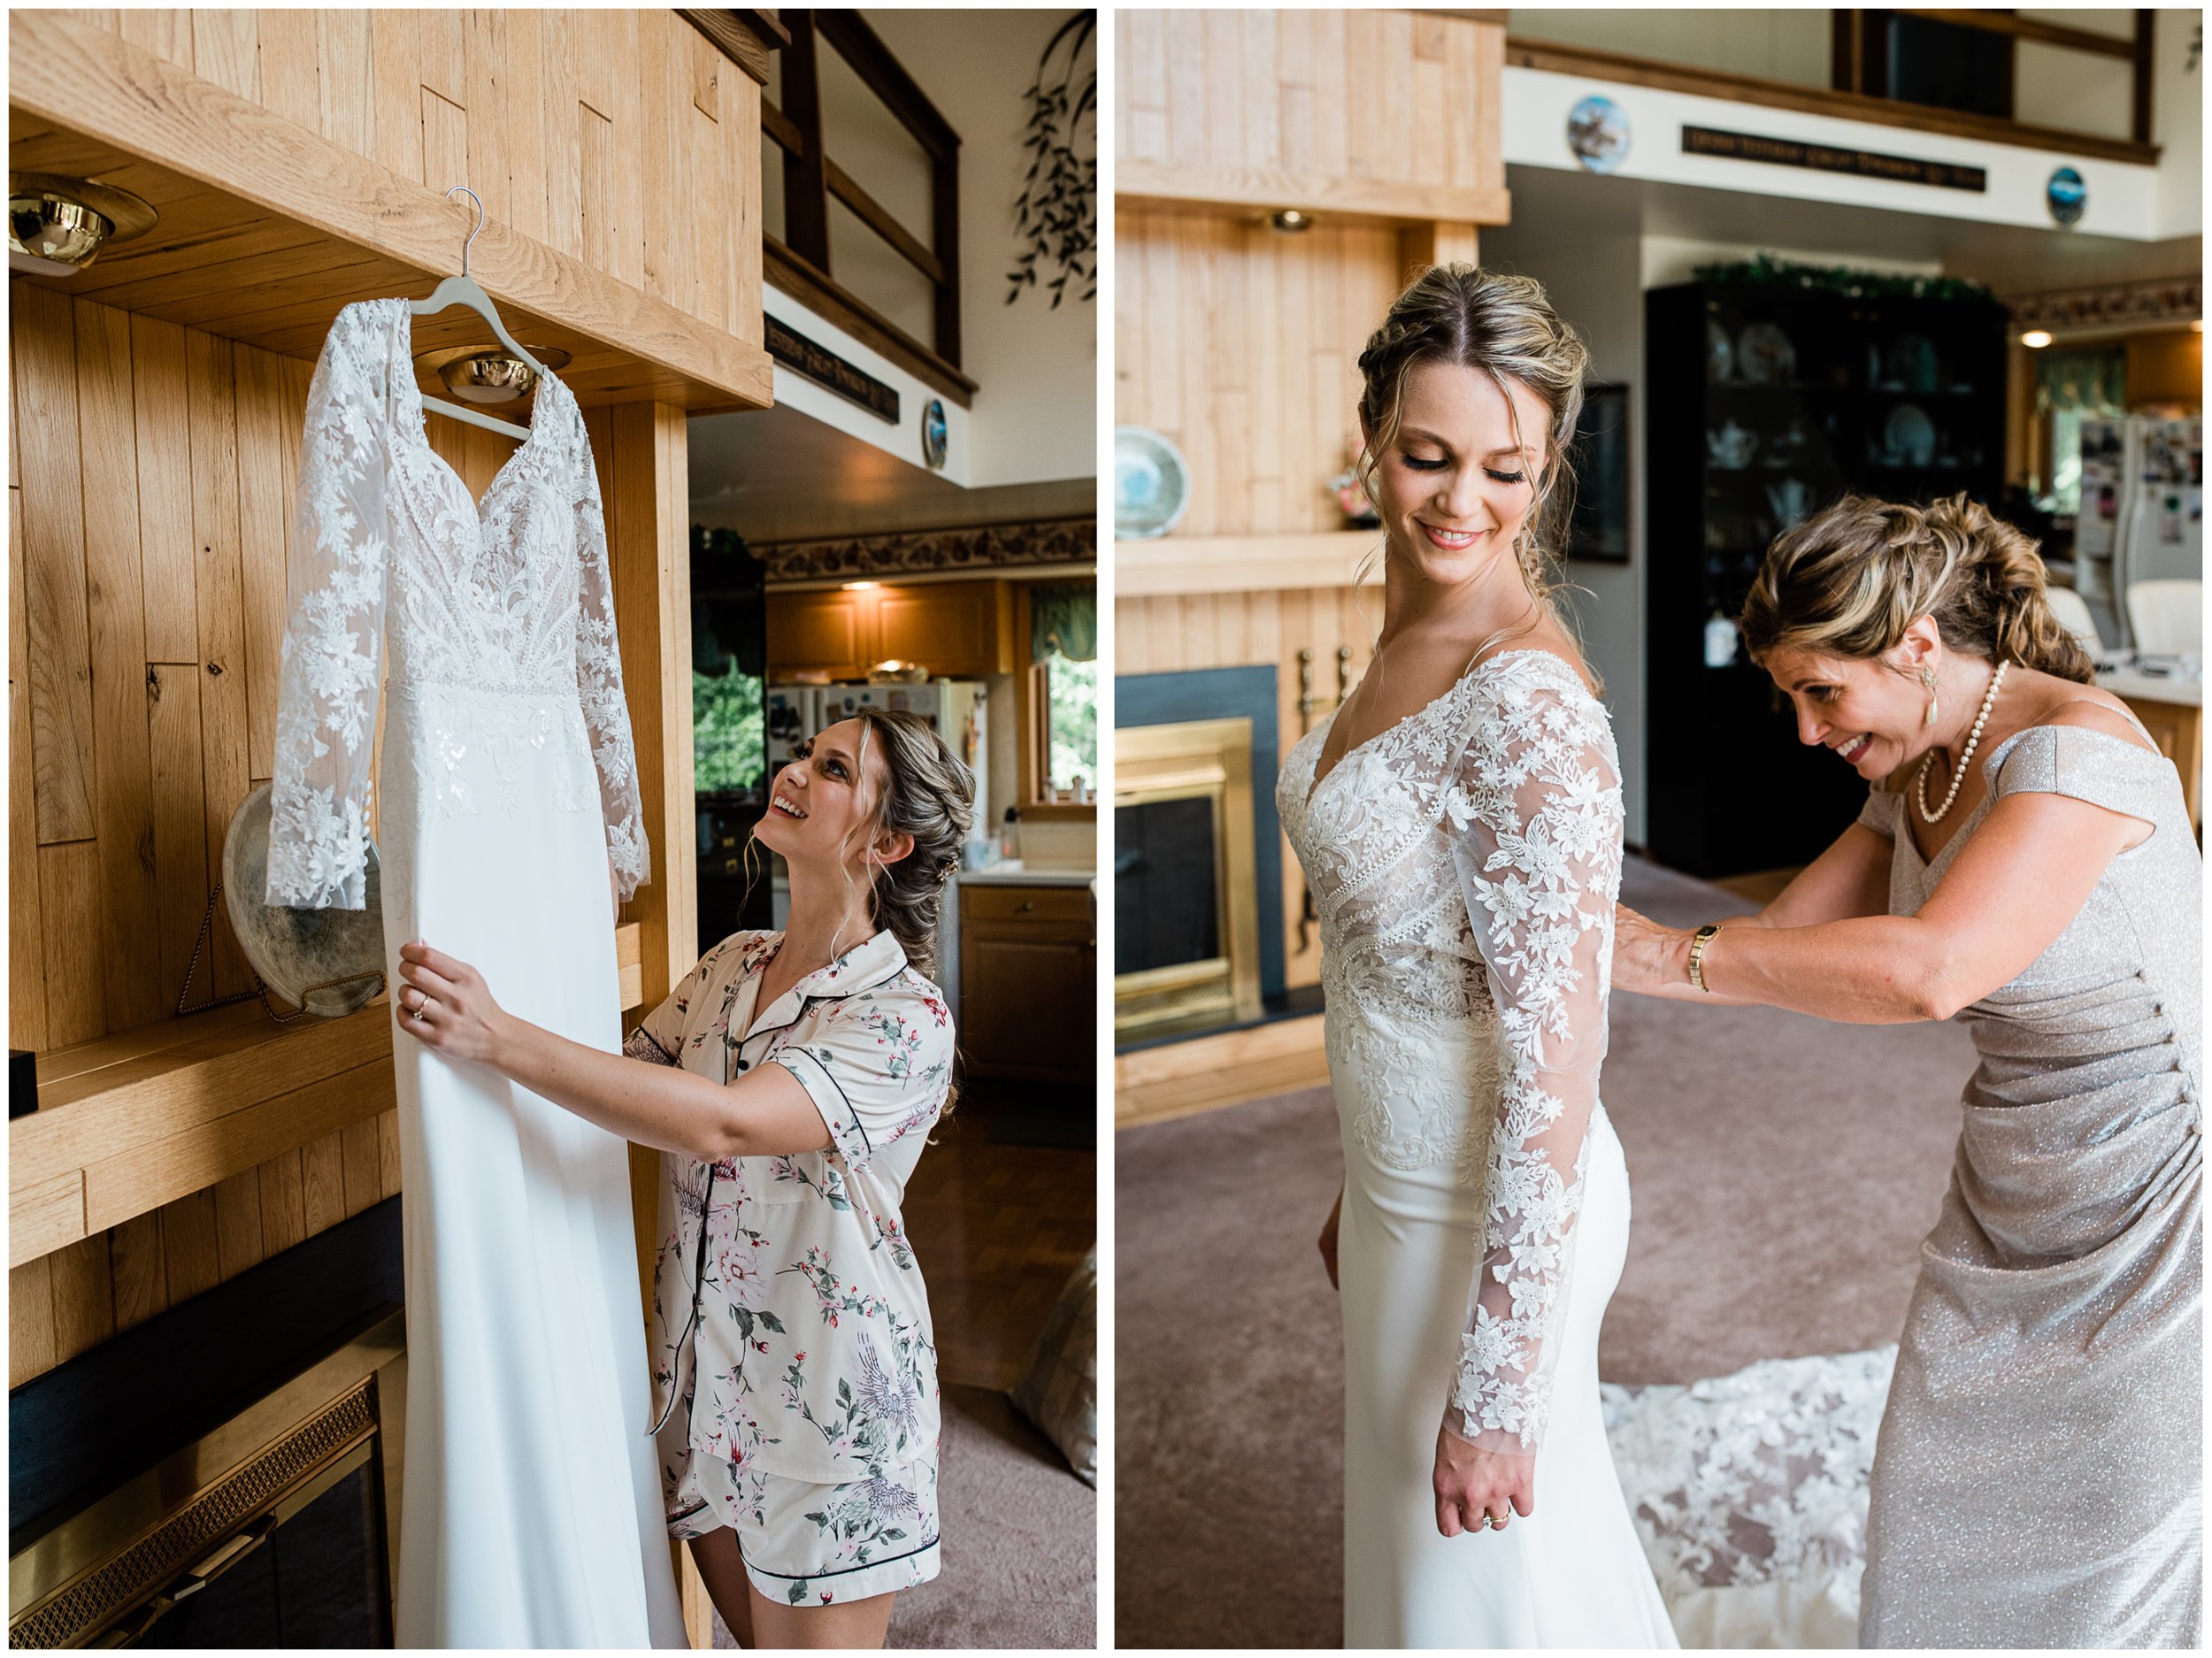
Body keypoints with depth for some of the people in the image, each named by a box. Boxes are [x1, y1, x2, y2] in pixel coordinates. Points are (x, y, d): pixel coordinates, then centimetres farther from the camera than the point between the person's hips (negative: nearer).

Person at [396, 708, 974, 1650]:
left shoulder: (908, 1018, -21)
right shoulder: (730, 967, 2)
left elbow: (722, 1123, -33)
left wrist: (497, 1037, -31)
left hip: (828, 1405, -6)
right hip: (703, 1385, 6)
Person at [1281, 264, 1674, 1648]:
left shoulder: (1532, 709, -26)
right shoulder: (1410, 630, 2)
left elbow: (1555, 1068, -25)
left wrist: (1495, 1389, -20)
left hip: (1494, 1213, -8)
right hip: (1406, 1177, 8)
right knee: (1418, 1547, 28)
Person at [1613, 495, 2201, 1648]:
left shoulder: (2077, 749, -25)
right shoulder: (1915, 779, 1)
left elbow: (1928, 971, -38)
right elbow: (1783, 938, 5)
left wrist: (1677, 956, -28)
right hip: (2006, 1211, 8)